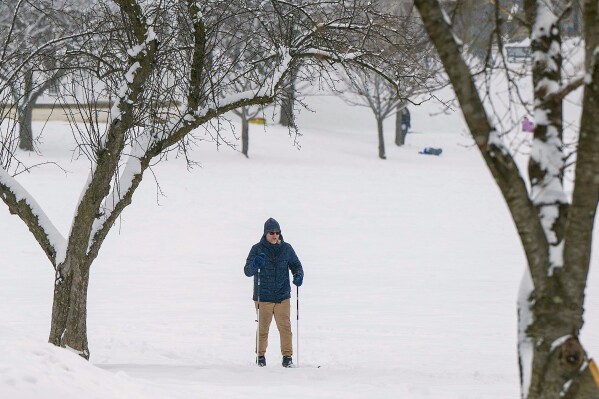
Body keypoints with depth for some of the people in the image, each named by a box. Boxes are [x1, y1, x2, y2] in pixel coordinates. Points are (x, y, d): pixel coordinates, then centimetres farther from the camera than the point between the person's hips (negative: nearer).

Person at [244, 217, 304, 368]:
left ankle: (287, 357, 1)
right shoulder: (257, 249, -2)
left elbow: (296, 265, 15)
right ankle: (260, 355, 22)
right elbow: (248, 271, -7)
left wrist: (298, 276, -7)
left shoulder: (286, 248, 5)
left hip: (282, 297, 1)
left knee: (285, 327, -6)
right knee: (262, 328, 6)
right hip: (263, 297, -1)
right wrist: (255, 264, -30)